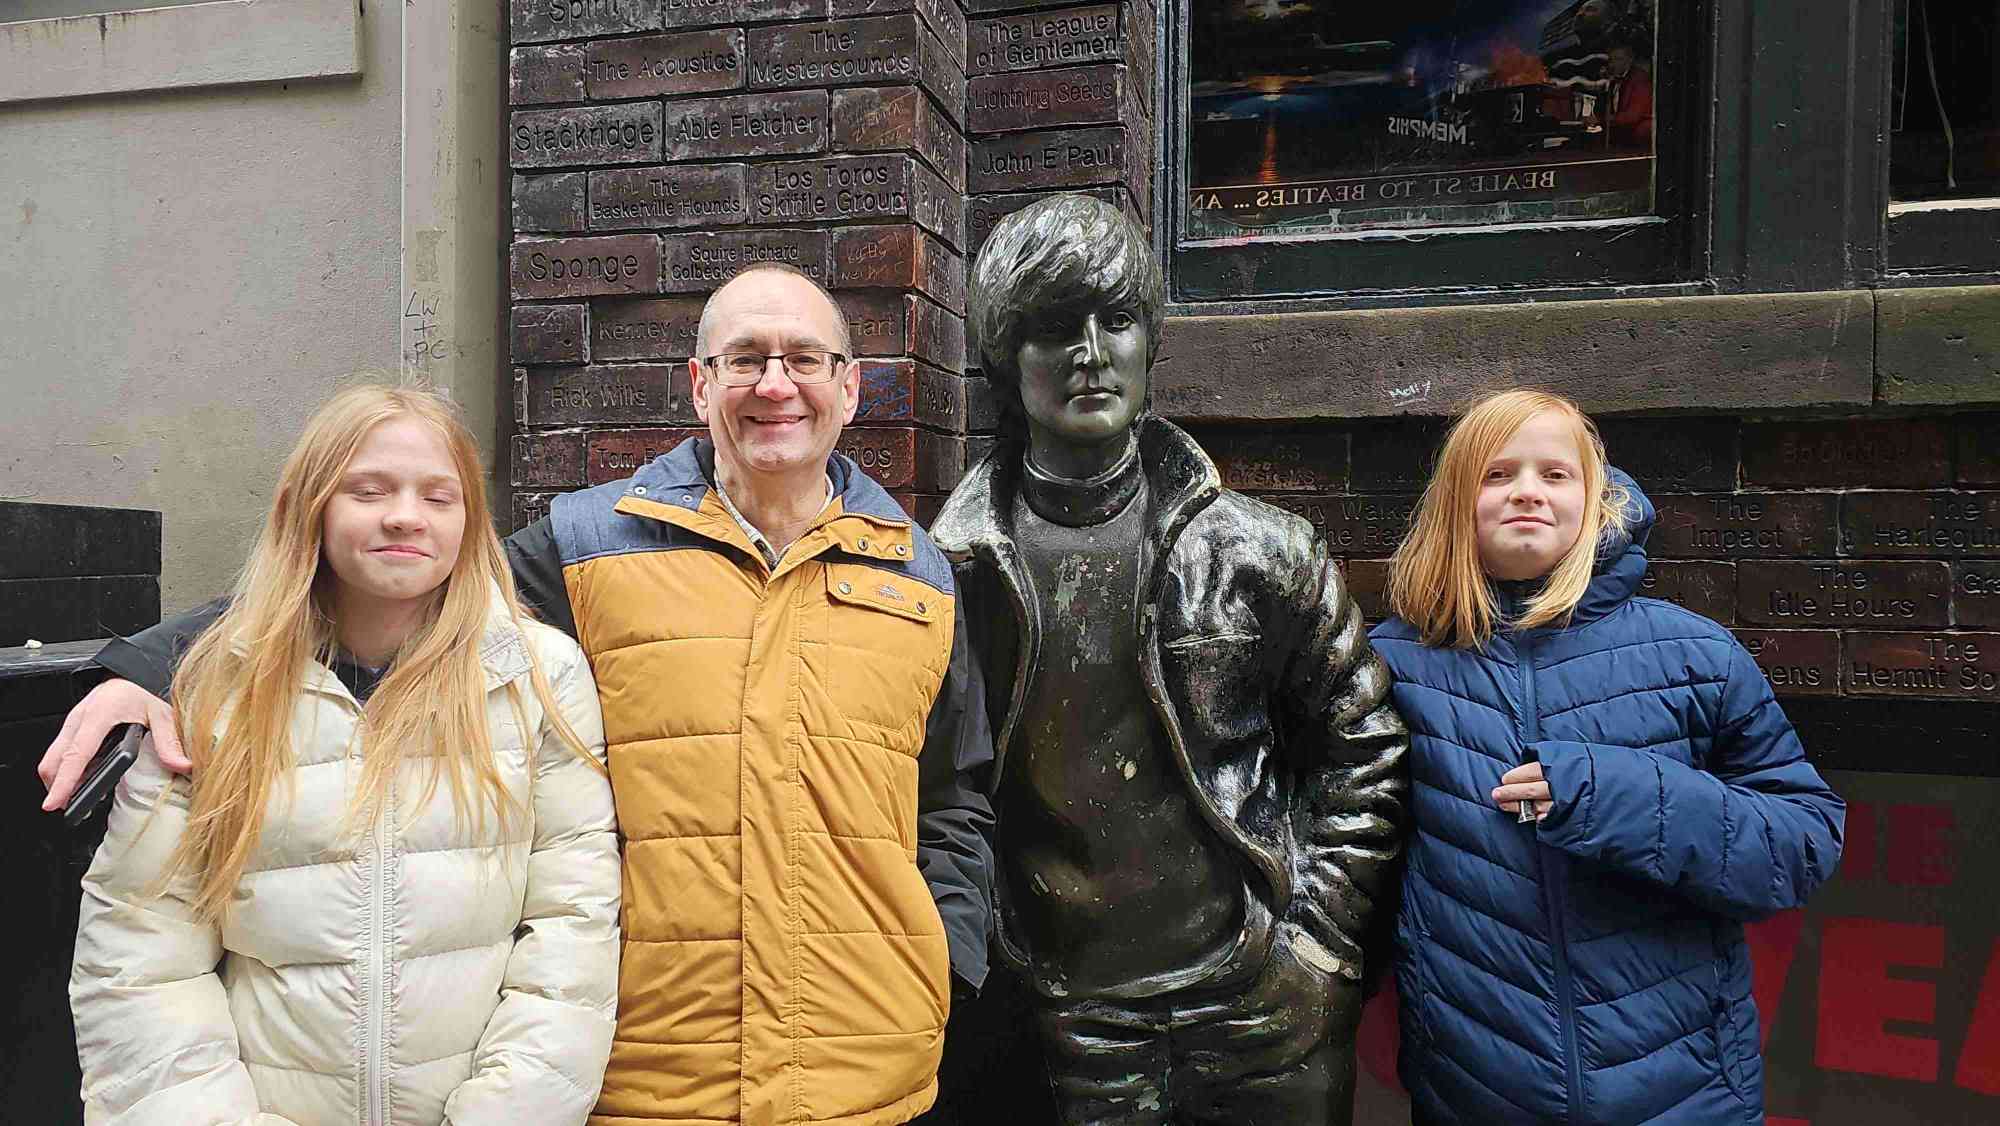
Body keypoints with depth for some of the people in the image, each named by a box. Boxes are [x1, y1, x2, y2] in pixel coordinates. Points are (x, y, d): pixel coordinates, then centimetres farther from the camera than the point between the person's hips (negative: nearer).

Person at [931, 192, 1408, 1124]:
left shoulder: (1259, 552, -2)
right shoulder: (946, 574, -4)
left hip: (1263, 1016, 1)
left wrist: (1320, 940, 0)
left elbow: (1365, 749, 5)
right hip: (1064, 1036, 0)